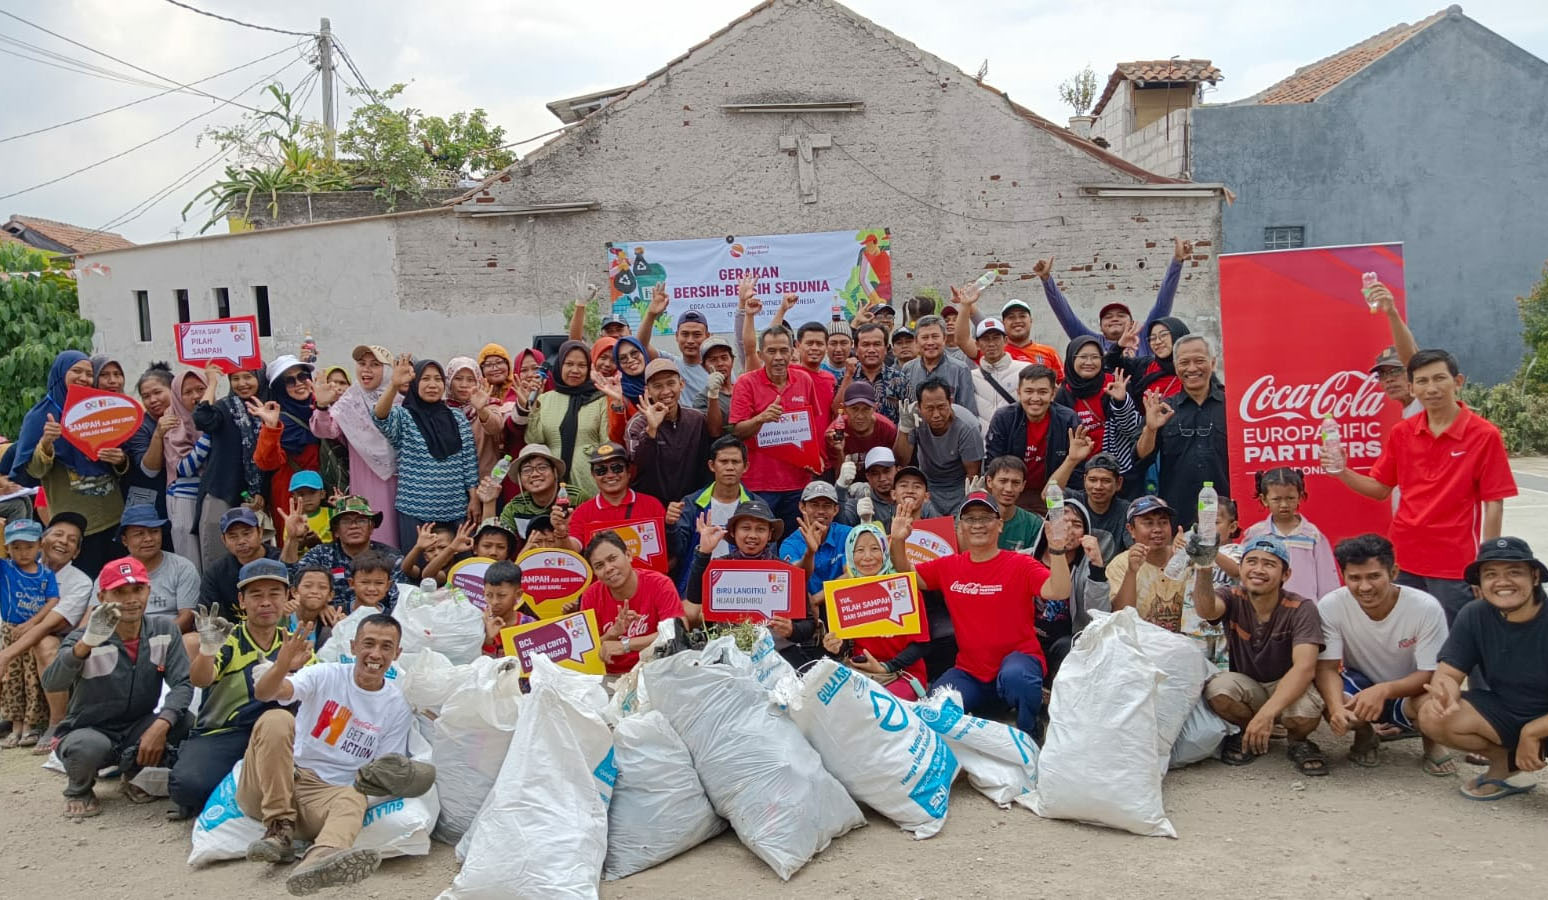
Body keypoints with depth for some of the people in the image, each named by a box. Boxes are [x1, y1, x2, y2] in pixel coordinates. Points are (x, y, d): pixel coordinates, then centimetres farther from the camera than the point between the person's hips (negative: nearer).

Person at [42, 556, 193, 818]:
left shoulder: (164, 630, -7)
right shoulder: (84, 638, -16)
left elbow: (182, 684, -16)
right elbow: (51, 683, -34)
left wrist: (161, 725, -35)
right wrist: (87, 643, -52)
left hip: (138, 728, 3)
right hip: (89, 732, -3)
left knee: (184, 722, -26)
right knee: (91, 746, -36)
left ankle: (134, 773, 6)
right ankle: (78, 790, 2)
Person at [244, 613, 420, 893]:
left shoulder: (399, 707, 5)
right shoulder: (326, 675, 0)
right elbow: (262, 694, -16)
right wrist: (282, 666, -40)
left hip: (328, 793, 0)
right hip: (265, 789, 0)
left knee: (354, 799, -34)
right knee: (276, 719, -26)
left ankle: (319, 859, -69)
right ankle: (279, 828, -22)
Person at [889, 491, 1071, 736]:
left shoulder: (1020, 564, -7)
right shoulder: (950, 566, 6)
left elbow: (1059, 592, -20)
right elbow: (906, 575, 13)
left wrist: (1057, 549, -34)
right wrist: (898, 541, -5)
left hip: (1018, 657, -3)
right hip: (970, 672, 3)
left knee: (1015, 676, -38)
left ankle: (1029, 739, -6)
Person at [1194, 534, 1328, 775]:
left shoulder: (1301, 609, -16)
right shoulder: (1233, 599, -12)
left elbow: (1304, 667, -29)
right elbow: (1206, 610, -37)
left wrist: (1267, 712, -43)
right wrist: (1204, 569, -58)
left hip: (1288, 690, -2)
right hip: (1245, 688, 2)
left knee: (1305, 713, -36)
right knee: (1219, 688, -32)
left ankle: (1297, 742, 3)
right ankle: (1248, 736, 1)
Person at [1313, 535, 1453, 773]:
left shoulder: (1426, 608, -24)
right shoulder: (1330, 606, -21)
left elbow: (1431, 673, -21)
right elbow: (1327, 667, -20)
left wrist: (1384, 690, -41)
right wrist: (1336, 707, -42)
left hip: (1408, 690, -1)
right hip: (1359, 689, 1)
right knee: (1327, 700, -33)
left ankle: (1431, 742, 4)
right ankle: (1364, 735, 6)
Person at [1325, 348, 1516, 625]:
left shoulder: (1484, 435, -7)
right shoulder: (1401, 433, 5)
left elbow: (1493, 505, -5)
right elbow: (1380, 488, 11)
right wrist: (1342, 472, -7)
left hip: (1454, 564, -4)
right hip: (1402, 560, 4)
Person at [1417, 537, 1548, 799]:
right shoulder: (1473, 616, -11)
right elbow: (1447, 673, -9)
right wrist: (1445, 695, -32)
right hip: (1506, 713, 4)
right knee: (1432, 716, -20)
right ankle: (1506, 761, 6)